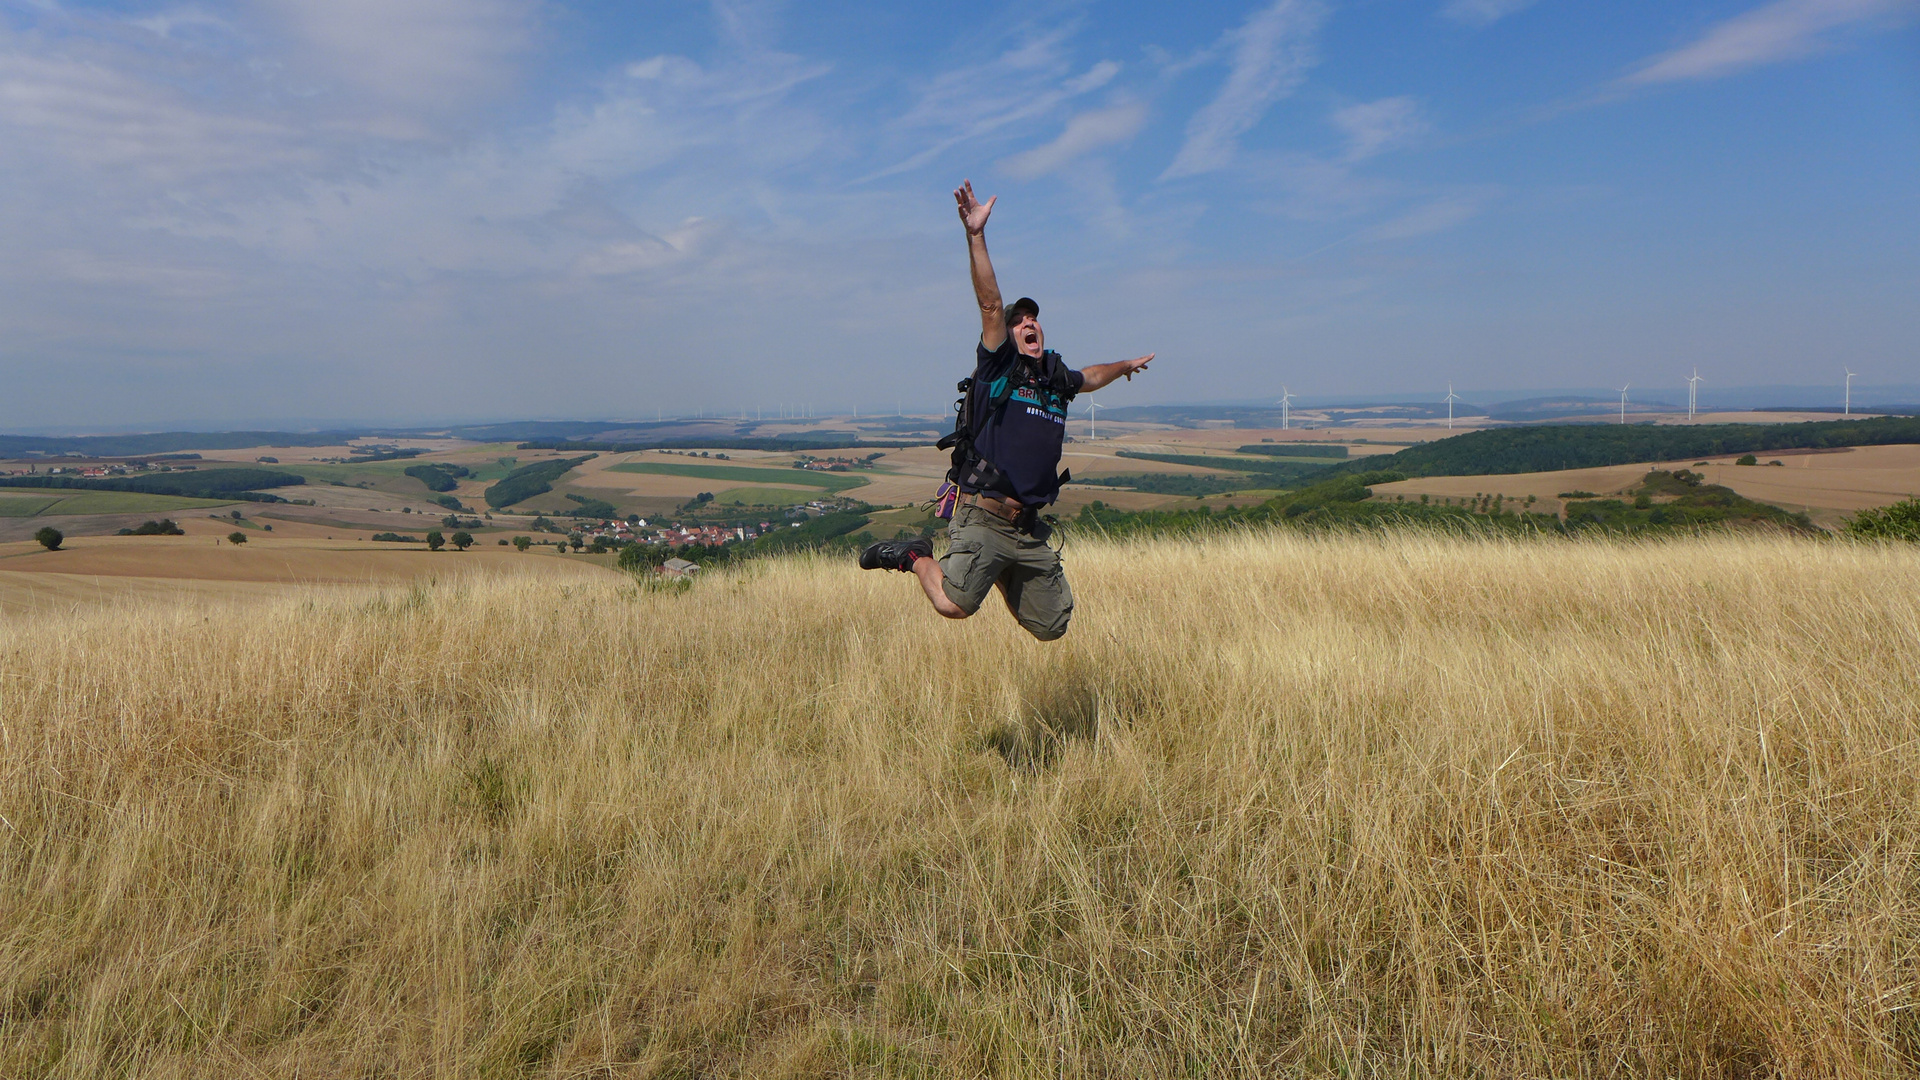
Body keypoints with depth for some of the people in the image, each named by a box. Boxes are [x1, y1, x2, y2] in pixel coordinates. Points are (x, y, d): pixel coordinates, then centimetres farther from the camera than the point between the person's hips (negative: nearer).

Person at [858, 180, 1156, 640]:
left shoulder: (1057, 378, 16)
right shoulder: (999, 366, 0)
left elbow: (1090, 378, 40)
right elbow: (990, 304, -14)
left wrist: (1126, 365, 58)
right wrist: (975, 236, -25)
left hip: (1029, 528, 6)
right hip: (982, 516, -6)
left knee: (1051, 627, 9)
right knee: (954, 604, -24)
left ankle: (1002, 575, 35)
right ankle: (917, 557, 8)